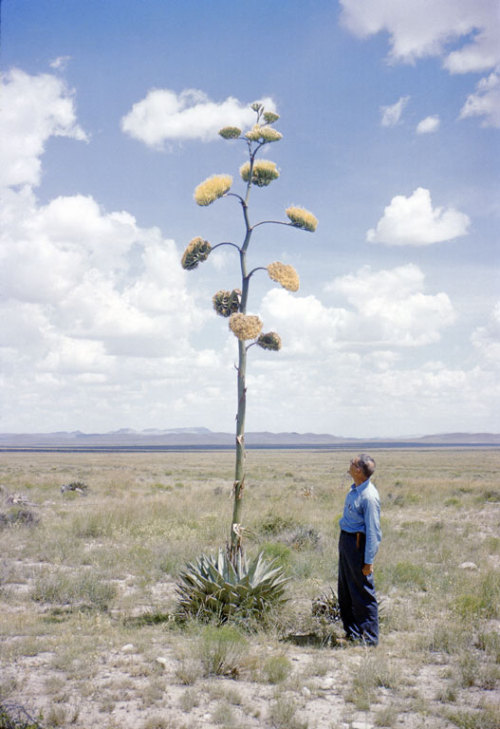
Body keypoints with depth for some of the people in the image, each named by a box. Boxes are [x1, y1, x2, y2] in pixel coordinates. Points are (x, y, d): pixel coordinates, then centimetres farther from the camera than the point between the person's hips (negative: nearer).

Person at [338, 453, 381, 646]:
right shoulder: (355, 489, 6)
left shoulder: (369, 496, -22)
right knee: (345, 591, 17)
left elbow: (373, 532, -20)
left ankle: (369, 638, 11)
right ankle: (352, 631, 30)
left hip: (357, 543, -10)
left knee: (363, 593, 0)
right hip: (345, 540, 10)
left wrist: (369, 561, -18)